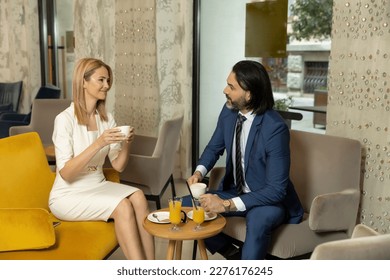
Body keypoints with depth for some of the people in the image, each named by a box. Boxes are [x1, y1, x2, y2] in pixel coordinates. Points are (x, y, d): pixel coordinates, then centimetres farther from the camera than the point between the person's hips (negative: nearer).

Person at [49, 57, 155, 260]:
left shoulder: (107, 119, 4)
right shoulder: (65, 119, -15)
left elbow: (118, 166, 4)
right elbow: (65, 173, -21)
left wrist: (126, 145, -16)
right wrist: (98, 144, -30)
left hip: (98, 187, 5)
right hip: (69, 196, -5)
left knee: (138, 197, -23)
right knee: (122, 207, -28)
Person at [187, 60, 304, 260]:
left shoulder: (275, 128, -28)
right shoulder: (229, 111, -8)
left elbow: (276, 189, -28)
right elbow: (214, 147, 9)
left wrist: (228, 205, -34)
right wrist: (199, 171, -12)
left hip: (268, 200, -6)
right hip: (234, 191, 7)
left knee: (258, 218, -39)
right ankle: (234, 254, 5)